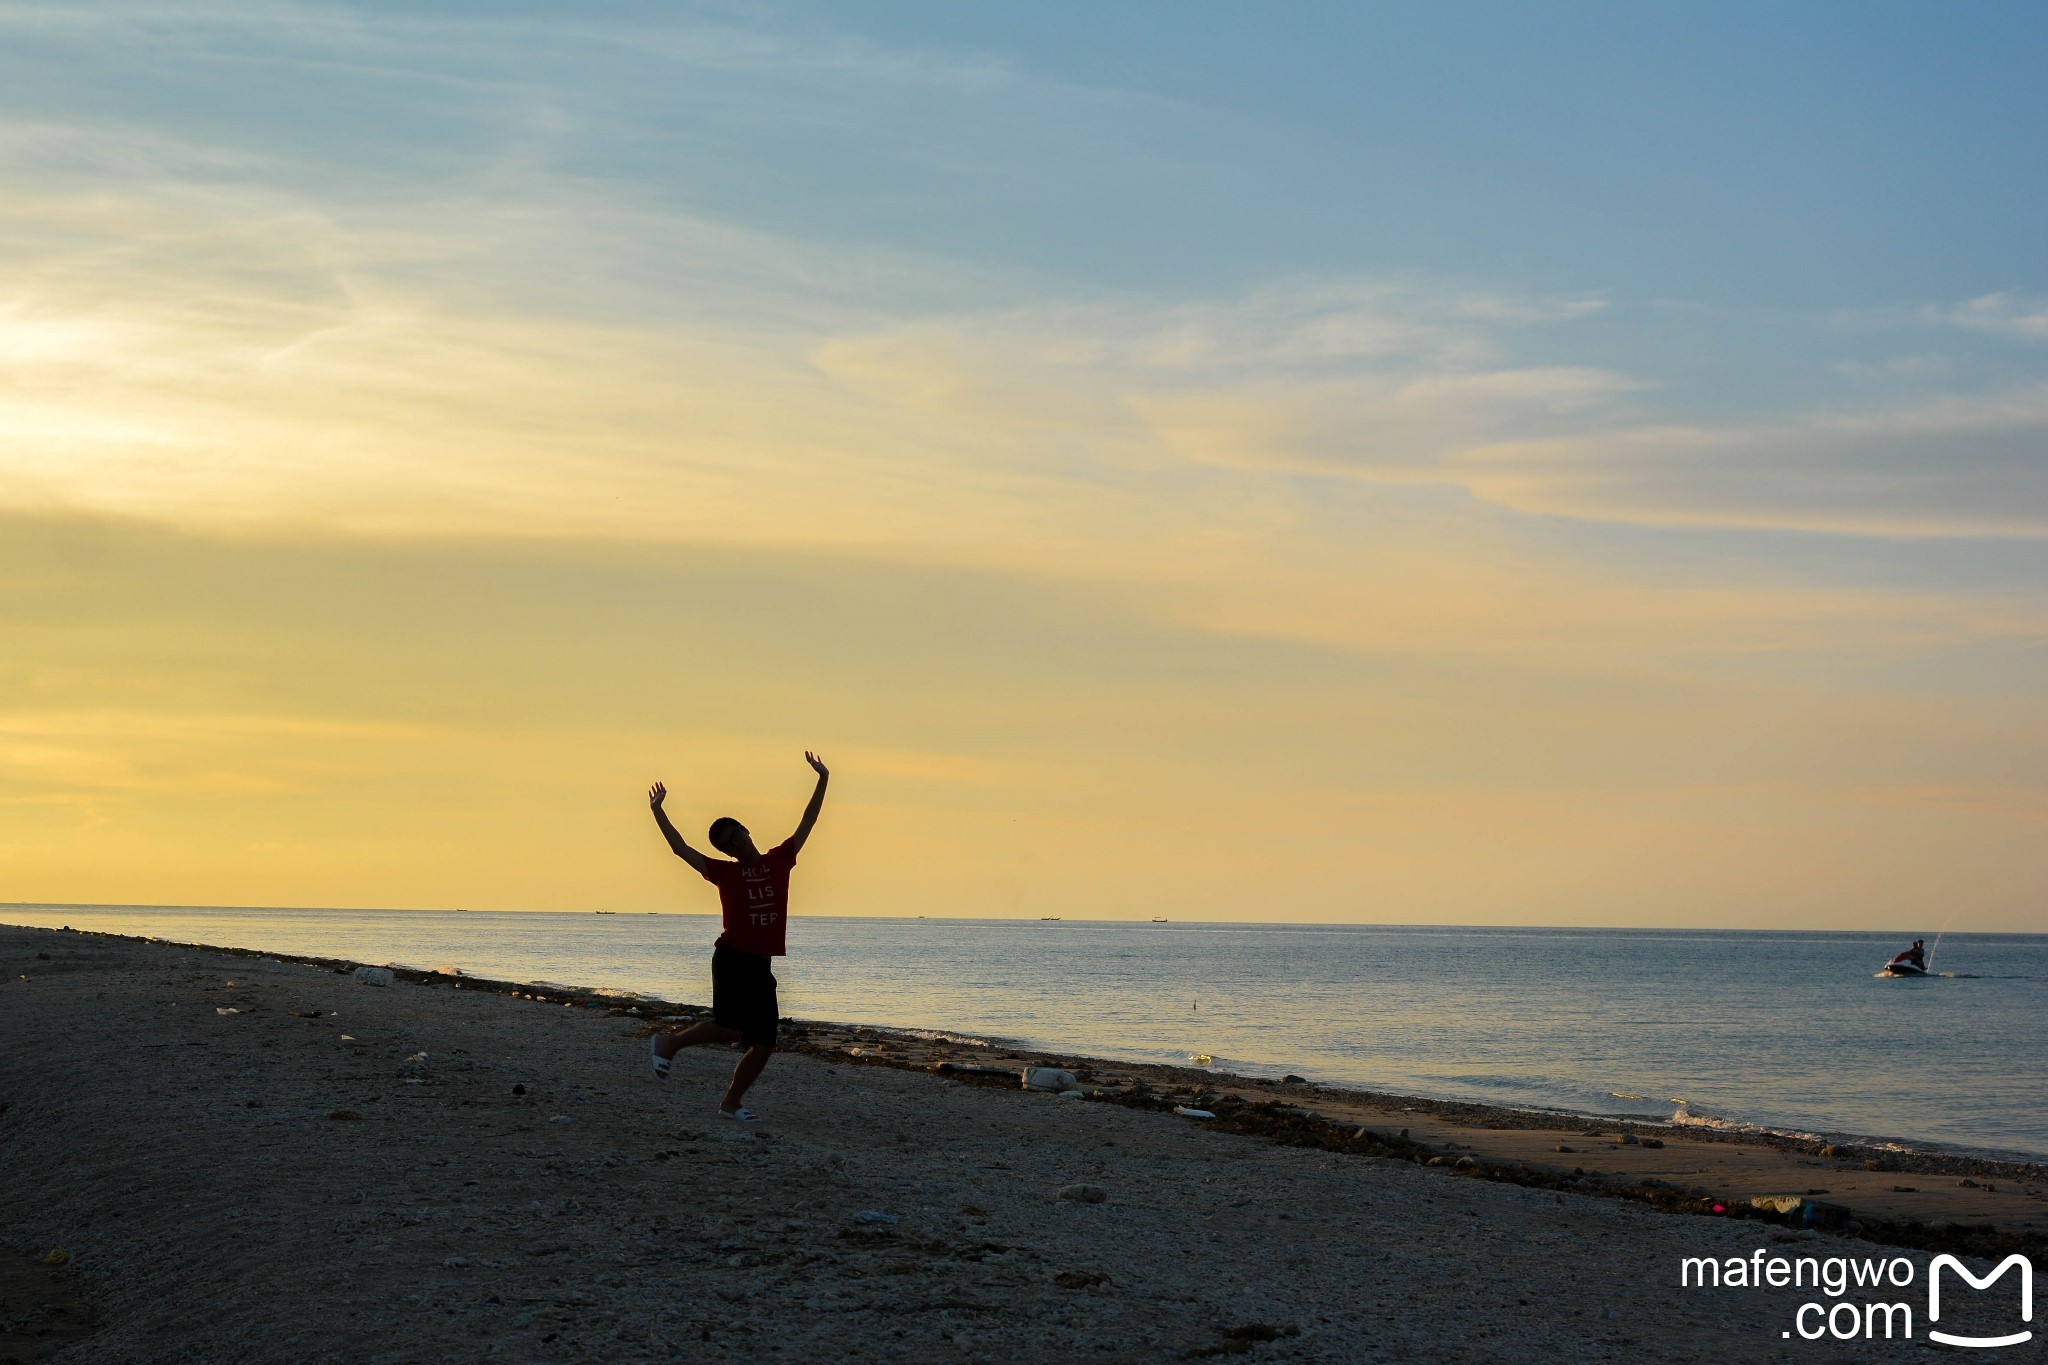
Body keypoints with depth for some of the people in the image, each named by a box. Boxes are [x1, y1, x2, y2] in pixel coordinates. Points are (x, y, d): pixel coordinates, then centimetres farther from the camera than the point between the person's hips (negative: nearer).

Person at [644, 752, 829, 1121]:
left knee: (764, 1045, 2)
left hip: (762, 965, 4)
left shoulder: (779, 861, 11)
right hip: (732, 959, -4)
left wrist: (822, 781, 7)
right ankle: (668, 1043, 5)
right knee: (730, 1029, -18)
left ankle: (731, 1103, 16)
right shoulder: (724, 872, 4)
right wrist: (658, 813, -3)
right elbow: (681, 849, 1)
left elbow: (807, 823, 12)